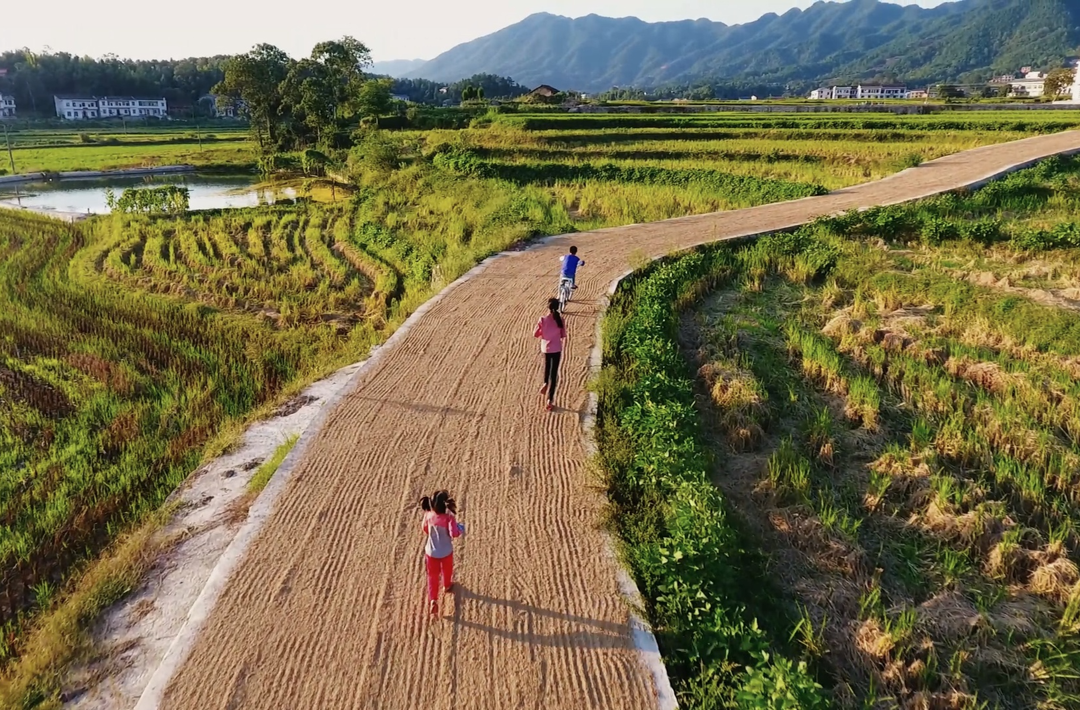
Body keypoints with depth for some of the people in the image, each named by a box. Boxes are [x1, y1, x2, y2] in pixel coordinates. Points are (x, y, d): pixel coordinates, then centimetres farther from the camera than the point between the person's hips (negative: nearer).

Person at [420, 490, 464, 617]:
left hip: (431, 552, 2)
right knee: (447, 571, 29)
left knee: (432, 576, 13)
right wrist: (460, 529, -13)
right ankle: (447, 585, 55)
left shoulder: (428, 516, -15)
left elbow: (426, 530, 1)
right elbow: (454, 534, -31)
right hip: (446, 552, -2)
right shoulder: (449, 518, -28)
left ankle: (433, 600, 1)